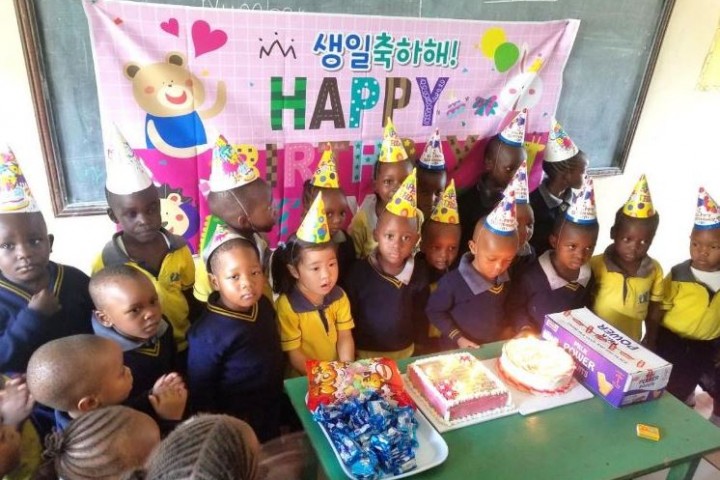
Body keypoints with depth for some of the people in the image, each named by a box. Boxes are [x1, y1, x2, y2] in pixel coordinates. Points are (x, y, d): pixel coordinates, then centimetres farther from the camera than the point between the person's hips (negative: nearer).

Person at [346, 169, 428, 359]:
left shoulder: (419, 275, -13)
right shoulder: (360, 272, -18)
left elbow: (419, 314, 2)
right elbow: (349, 315, -9)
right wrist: (352, 355, -5)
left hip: (404, 352, 2)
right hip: (364, 353, -2)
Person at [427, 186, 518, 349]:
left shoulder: (504, 278, -5)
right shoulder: (453, 282, -26)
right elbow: (435, 311, -16)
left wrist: (508, 330, 3)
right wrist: (458, 338, -16)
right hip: (459, 351, -1)